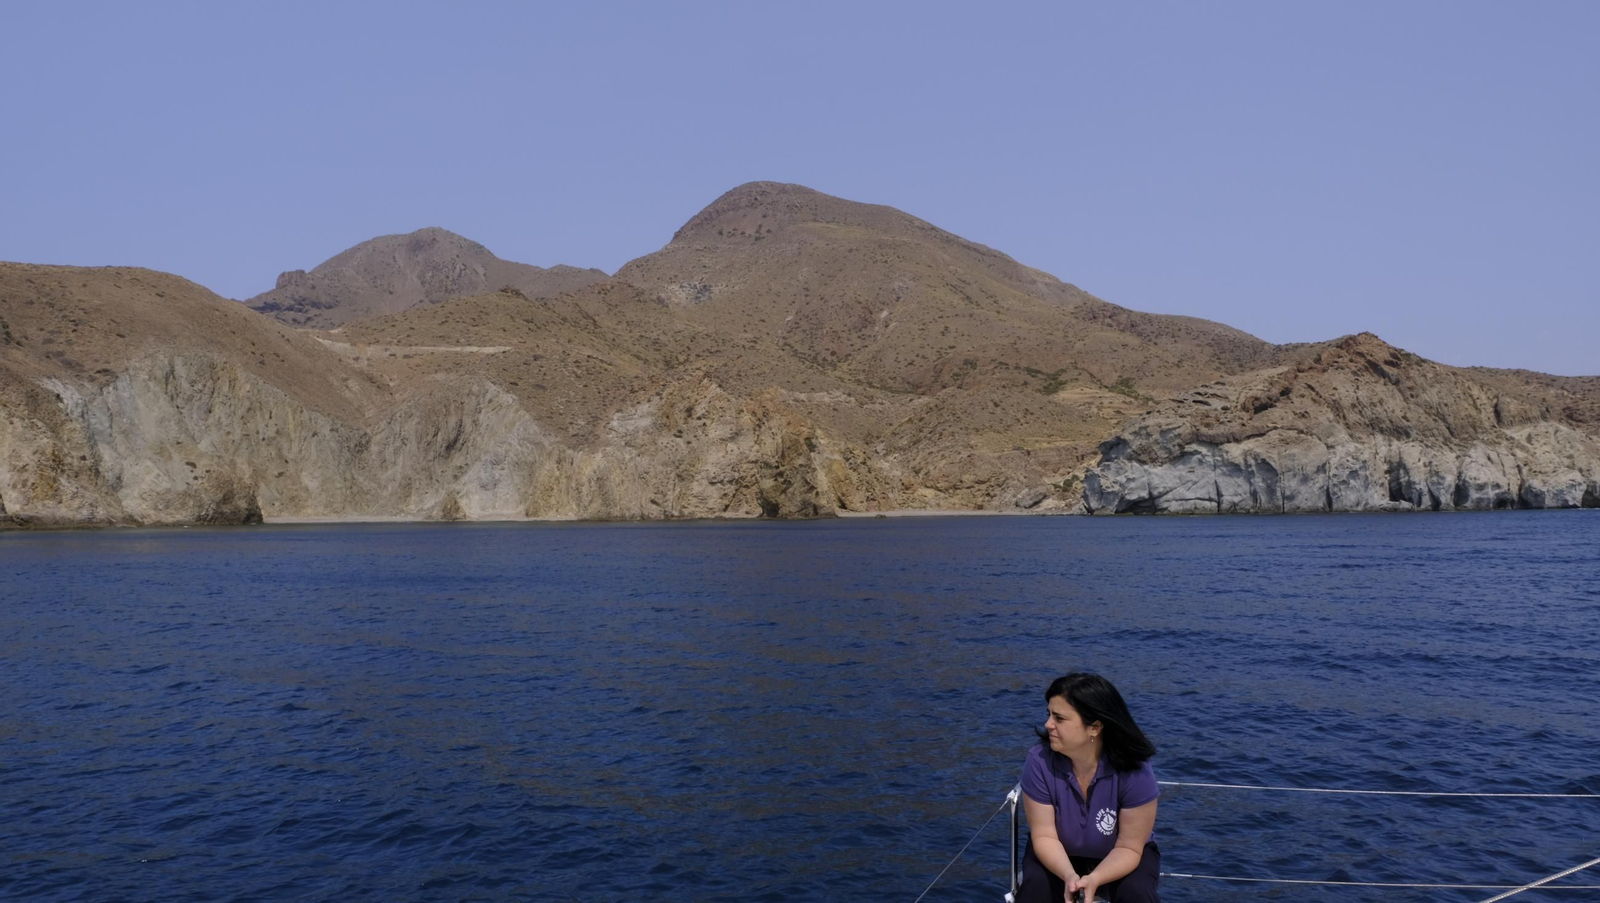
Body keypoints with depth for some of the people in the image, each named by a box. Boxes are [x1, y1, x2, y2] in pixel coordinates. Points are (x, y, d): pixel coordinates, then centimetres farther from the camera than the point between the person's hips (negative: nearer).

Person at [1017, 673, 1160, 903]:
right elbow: (1044, 836, -20)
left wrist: (1093, 880, -39)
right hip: (1061, 854, 1)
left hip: (1119, 857, -1)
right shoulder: (1039, 762, -25)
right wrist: (1069, 876, -39)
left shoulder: (1135, 771, -28)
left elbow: (1129, 848, -22)